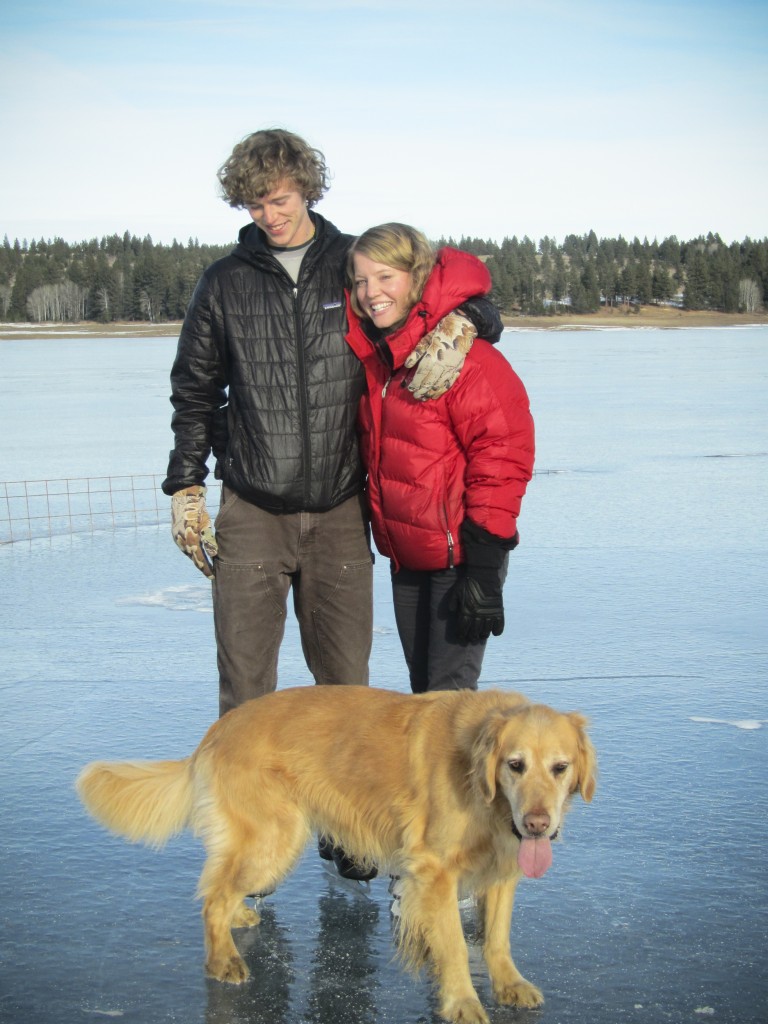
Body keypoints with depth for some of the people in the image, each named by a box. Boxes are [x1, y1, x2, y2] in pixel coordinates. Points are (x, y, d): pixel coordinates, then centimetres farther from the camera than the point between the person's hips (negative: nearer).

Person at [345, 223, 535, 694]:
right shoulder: (372, 355, 5)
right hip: (406, 557, 8)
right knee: (424, 691, 17)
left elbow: (500, 456, -19)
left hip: (460, 558, -8)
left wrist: (485, 565, -19)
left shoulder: (467, 356, -19)